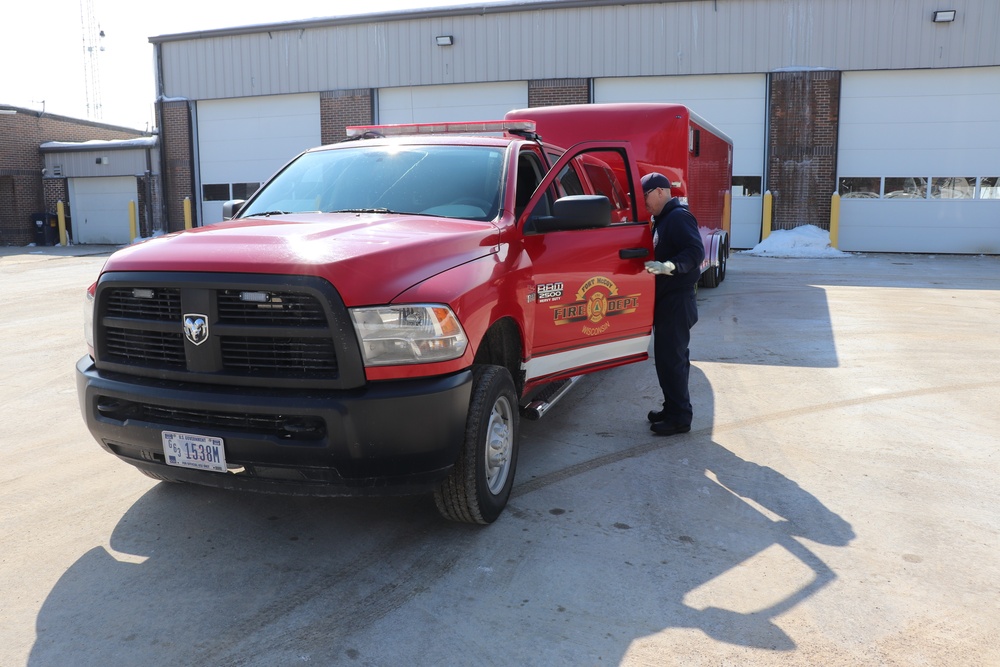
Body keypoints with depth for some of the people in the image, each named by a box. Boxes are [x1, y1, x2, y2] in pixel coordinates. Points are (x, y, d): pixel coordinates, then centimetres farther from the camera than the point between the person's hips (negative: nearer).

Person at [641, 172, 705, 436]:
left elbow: (696, 252, -24)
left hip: (677, 301, -10)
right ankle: (672, 407, 26)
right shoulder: (663, 219, 18)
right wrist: (654, 265, 10)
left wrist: (669, 267, -37)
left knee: (670, 357, -8)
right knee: (671, 355, 16)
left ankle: (679, 417, -1)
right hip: (667, 299, 10)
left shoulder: (679, 217, -13)